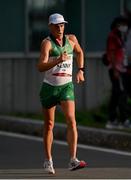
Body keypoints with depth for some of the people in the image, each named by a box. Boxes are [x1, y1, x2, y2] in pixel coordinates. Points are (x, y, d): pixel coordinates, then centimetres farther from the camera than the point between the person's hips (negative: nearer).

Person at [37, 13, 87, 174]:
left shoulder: (71, 39, 5)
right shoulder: (47, 43, -11)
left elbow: (79, 52, 28)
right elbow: (41, 67, -25)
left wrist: (80, 70, 17)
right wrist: (58, 60, -39)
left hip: (66, 86, 2)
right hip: (49, 87, -2)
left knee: (71, 121, -16)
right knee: (49, 125, 8)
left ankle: (73, 160, -22)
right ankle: (48, 161, 24)